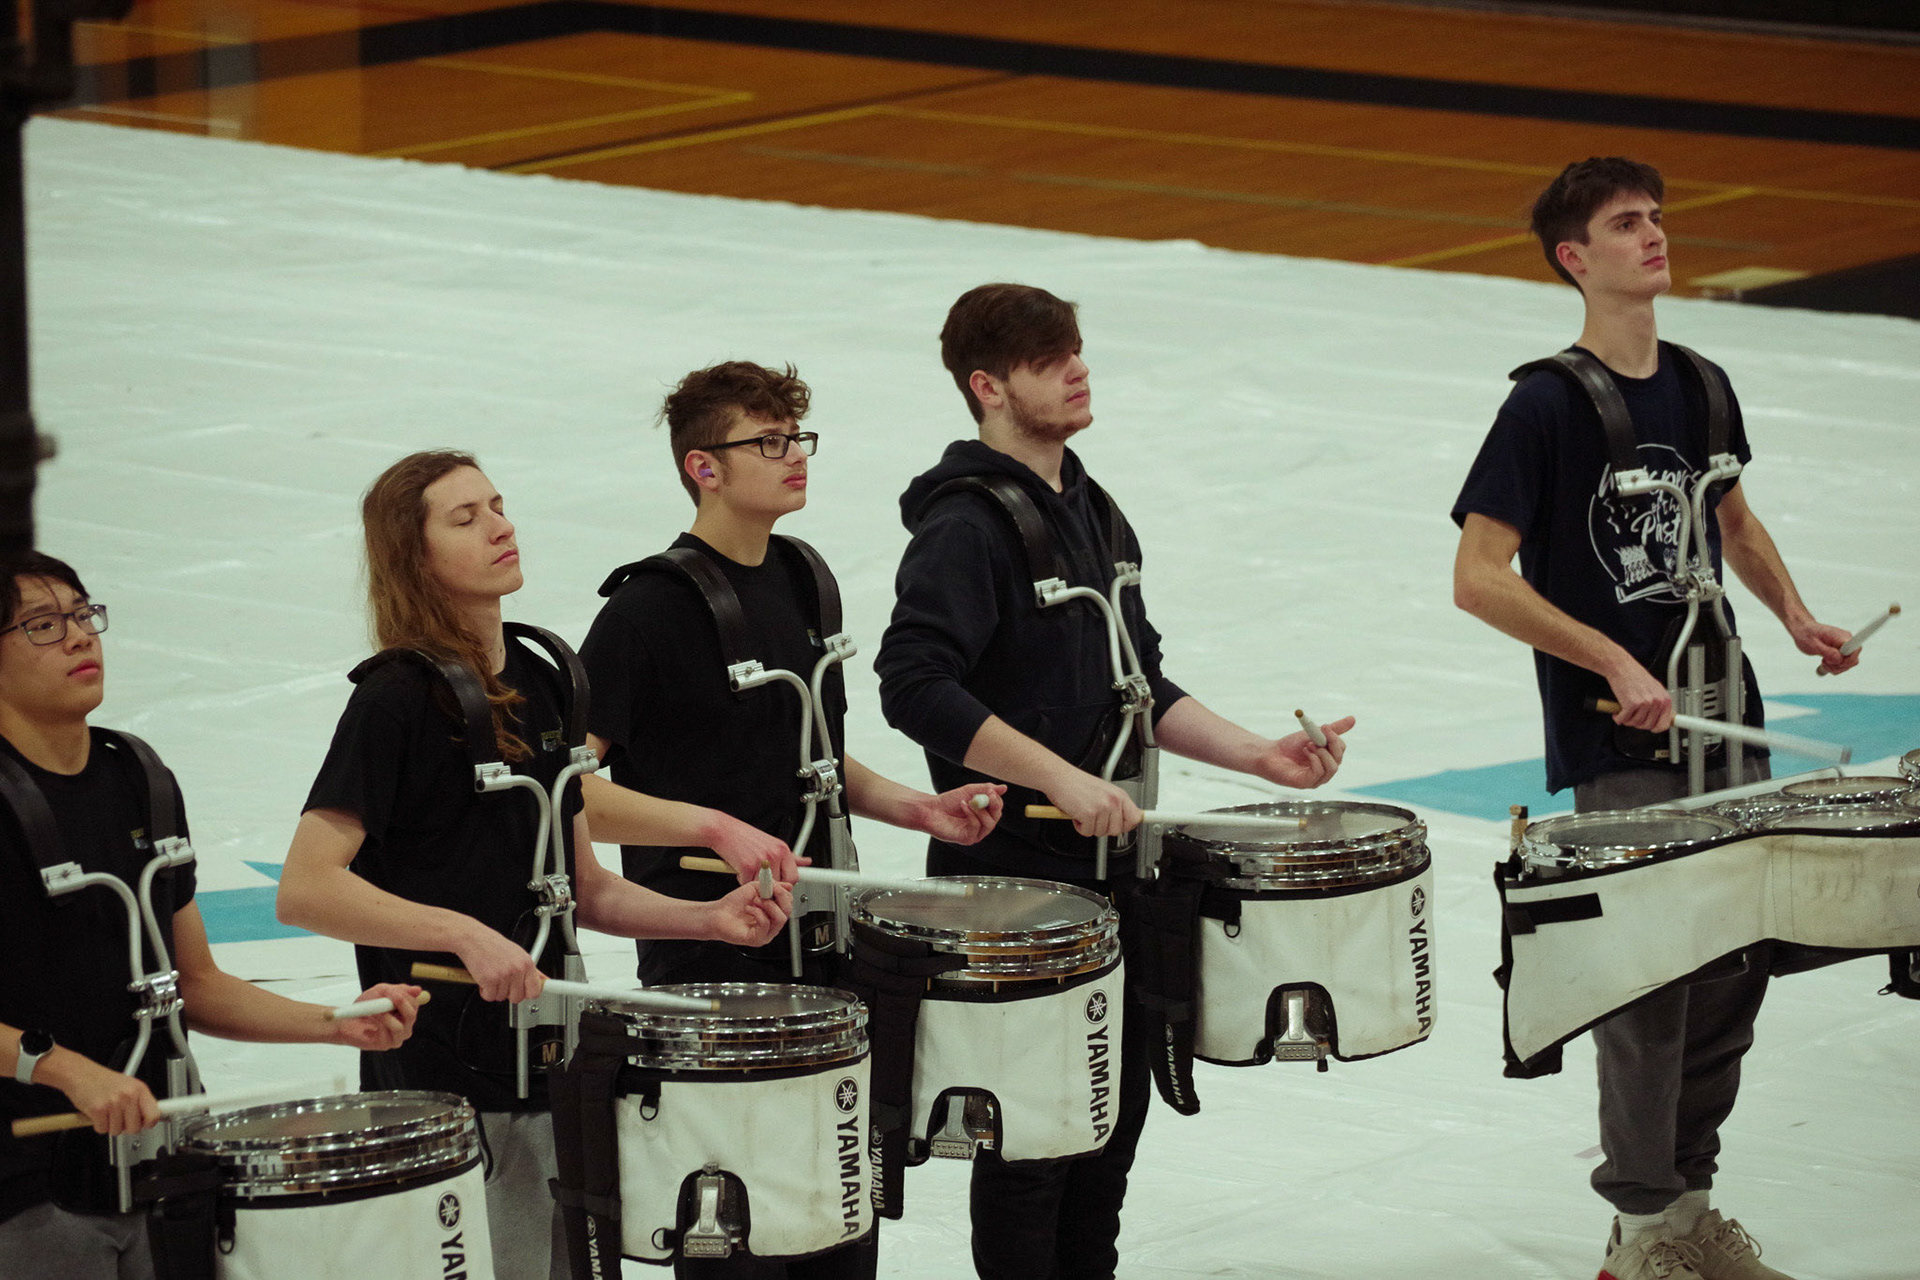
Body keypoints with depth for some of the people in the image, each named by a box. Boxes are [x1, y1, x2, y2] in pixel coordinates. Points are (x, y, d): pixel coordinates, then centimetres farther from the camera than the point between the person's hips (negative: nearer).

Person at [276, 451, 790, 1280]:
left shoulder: (542, 687, 11)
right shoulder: (397, 699, -12)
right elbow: (304, 889, -20)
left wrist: (710, 918, 1)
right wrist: (463, 934, -27)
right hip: (441, 1081, -7)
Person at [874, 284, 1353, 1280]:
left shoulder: (1095, 515, 12)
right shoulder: (967, 526, -16)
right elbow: (916, 686, -27)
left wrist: (1257, 755, 6)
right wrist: (1062, 779, -29)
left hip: (1107, 863, 8)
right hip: (1009, 877, -8)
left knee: (1116, 1113, 16)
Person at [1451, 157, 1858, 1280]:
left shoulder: (1701, 386, 7)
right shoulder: (1548, 405, -13)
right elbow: (1479, 577, -15)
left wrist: (1795, 615, 7)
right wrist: (1616, 661, -20)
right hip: (1616, 742, -7)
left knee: (1740, 957, 10)